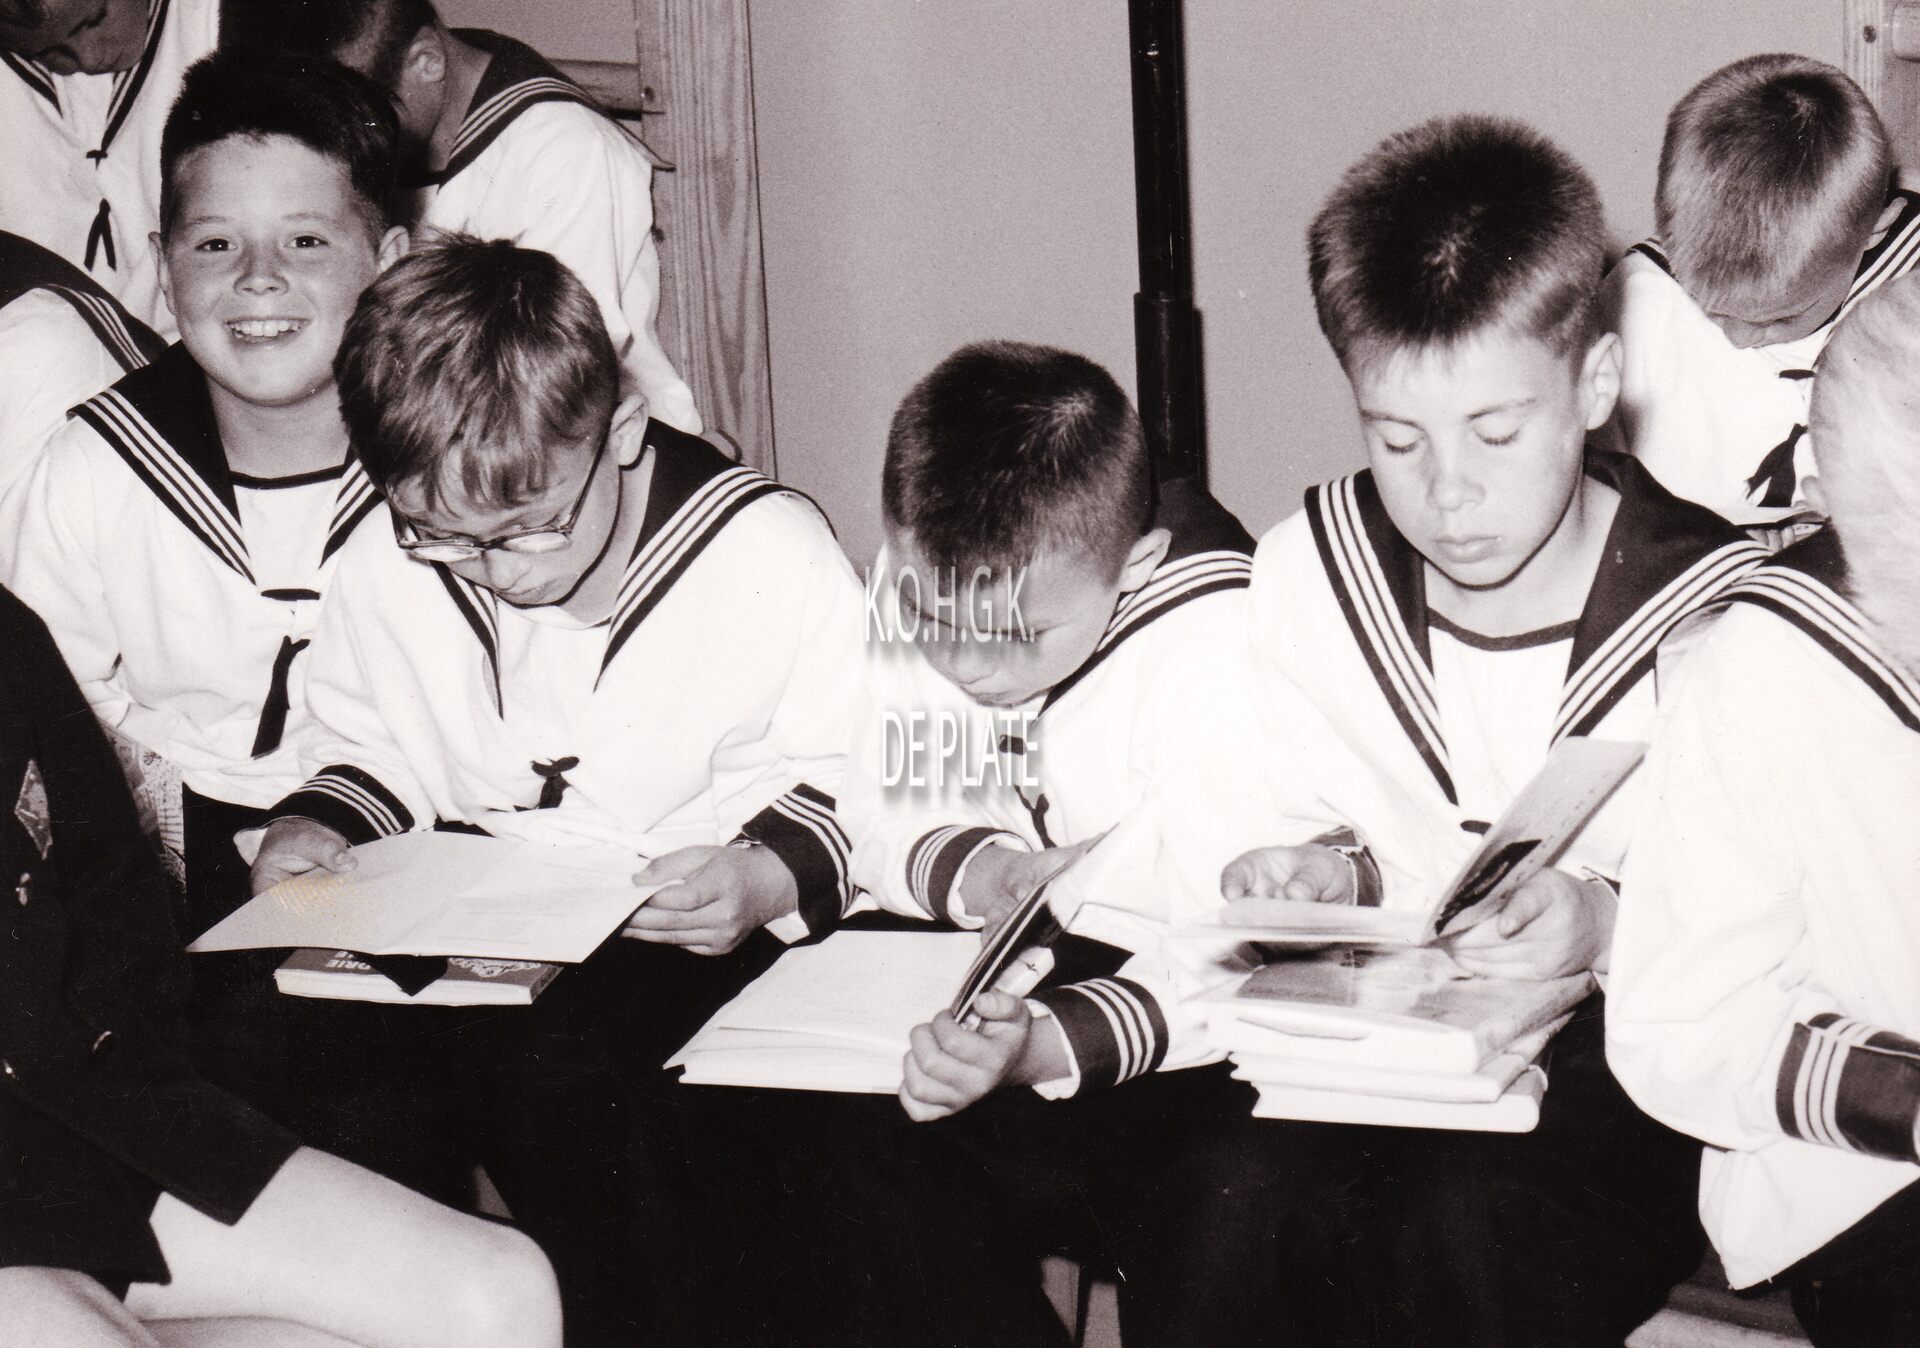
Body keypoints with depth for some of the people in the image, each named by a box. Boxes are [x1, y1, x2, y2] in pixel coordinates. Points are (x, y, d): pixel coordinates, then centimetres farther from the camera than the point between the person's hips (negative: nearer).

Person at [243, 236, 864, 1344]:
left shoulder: (773, 557, -13)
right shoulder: (389, 565, 0)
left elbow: (862, 783, -5)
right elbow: (374, 751, 18)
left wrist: (773, 876, -23)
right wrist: (313, 828, -2)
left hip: (693, 925, -4)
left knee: (558, 1067, -34)